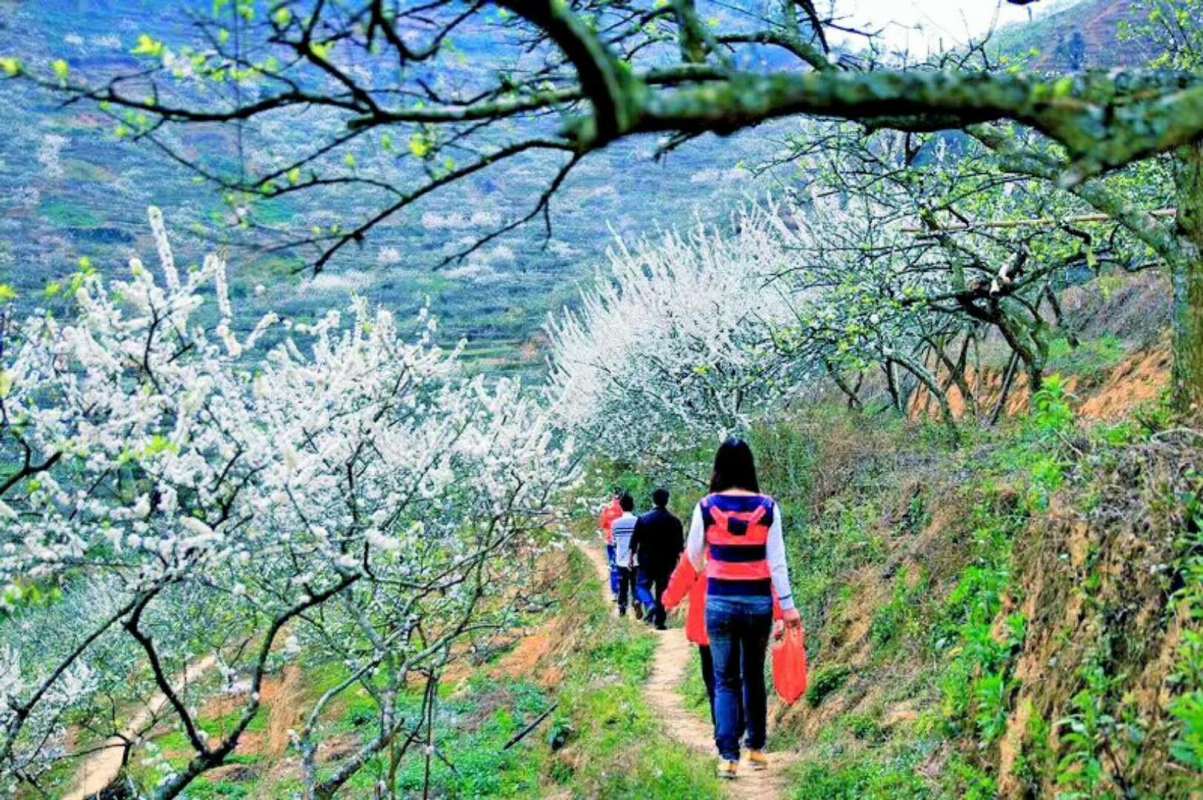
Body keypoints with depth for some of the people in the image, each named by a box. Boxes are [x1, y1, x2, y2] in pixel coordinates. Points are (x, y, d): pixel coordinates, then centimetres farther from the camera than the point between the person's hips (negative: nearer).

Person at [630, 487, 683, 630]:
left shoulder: (643, 519, -6)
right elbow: (680, 544, 3)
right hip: (667, 562, 2)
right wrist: (676, 557, 15)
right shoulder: (674, 521, -1)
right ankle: (659, 621, 8)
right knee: (662, 589, 9)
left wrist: (631, 556, 4)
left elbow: (635, 540, -5)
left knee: (643, 585, 11)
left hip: (647, 560, -2)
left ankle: (651, 605, -17)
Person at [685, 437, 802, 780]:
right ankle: (756, 748, 26)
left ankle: (728, 756, 1)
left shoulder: (707, 507, -6)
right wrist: (788, 604, 3)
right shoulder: (767, 507, -4)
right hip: (759, 602, 1)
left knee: (725, 680, 6)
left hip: (720, 602, -1)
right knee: (754, 676, 18)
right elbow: (776, 560, -4)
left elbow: (694, 555, 7)